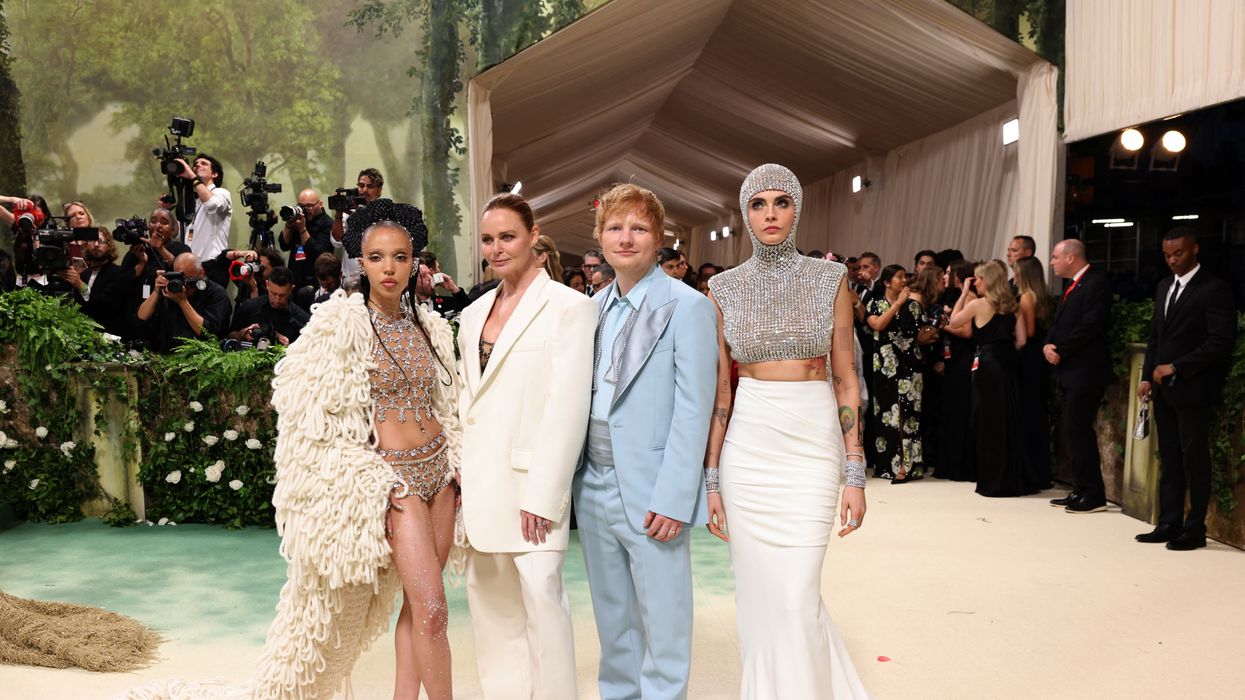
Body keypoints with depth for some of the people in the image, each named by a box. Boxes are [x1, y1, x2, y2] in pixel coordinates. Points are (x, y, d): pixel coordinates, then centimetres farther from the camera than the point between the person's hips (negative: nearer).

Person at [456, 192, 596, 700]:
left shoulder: (570, 307, -6)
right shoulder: (474, 314, 14)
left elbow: (568, 409, -11)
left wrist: (543, 495, -15)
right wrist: (460, 475, 9)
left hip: (531, 479, -6)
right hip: (480, 482, 7)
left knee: (540, 590, -11)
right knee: (489, 593, 11)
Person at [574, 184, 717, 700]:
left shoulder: (687, 306, -9)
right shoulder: (595, 305, 11)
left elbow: (694, 410, -12)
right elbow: (581, 396, 13)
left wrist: (673, 498, -17)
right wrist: (572, 473, 6)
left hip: (652, 493, -6)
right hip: (593, 485, 6)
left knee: (661, 619, 5)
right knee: (612, 617, 18)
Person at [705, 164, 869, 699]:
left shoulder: (829, 279, 1)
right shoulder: (724, 288, 3)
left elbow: (846, 380, 2)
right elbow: (719, 389, 5)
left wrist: (856, 473, -2)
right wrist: (711, 479, 2)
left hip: (813, 447, -1)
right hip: (747, 449, 1)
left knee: (796, 597, -5)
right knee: (760, 595, 8)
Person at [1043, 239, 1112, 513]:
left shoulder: (1096, 283, -12)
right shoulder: (1073, 285, 18)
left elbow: (1089, 326, -20)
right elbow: (1059, 323, 17)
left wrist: (1060, 351, -15)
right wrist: (1048, 345, -1)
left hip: (1085, 370, -10)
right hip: (1069, 370, 10)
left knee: (1078, 429, -10)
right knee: (1073, 429, 11)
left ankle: (1094, 495, -3)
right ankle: (1082, 490, 19)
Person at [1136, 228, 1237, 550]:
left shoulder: (1215, 289, -9)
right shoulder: (1164, 287, 15)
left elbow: (1221, 342, -15)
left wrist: (1175, 367, -16)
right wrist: (1148, 377, 9)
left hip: (1193, 389, -7)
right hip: (1164, 389, 7)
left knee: (1194, 459, 1)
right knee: (1169, 459, 10)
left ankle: (1195, 529, 9)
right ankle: (1169, 524, 15)